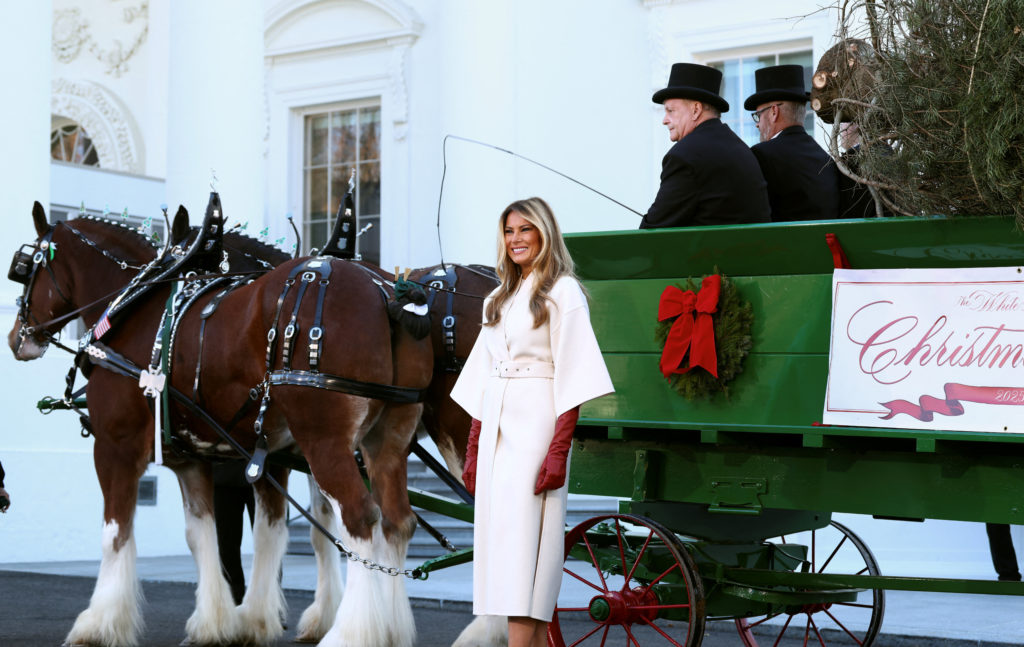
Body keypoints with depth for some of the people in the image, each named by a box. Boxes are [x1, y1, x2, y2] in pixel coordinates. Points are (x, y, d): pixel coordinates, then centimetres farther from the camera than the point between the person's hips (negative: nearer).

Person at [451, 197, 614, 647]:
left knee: (523, 545, -12)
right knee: (499, 536, 4)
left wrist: (559, 450, -18)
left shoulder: (563, 293, -2)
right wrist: (473, 451, 14)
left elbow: (571, 377, -10)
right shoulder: (499, 299, 20)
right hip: (495, 428, 7)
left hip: (535, 426, -7)